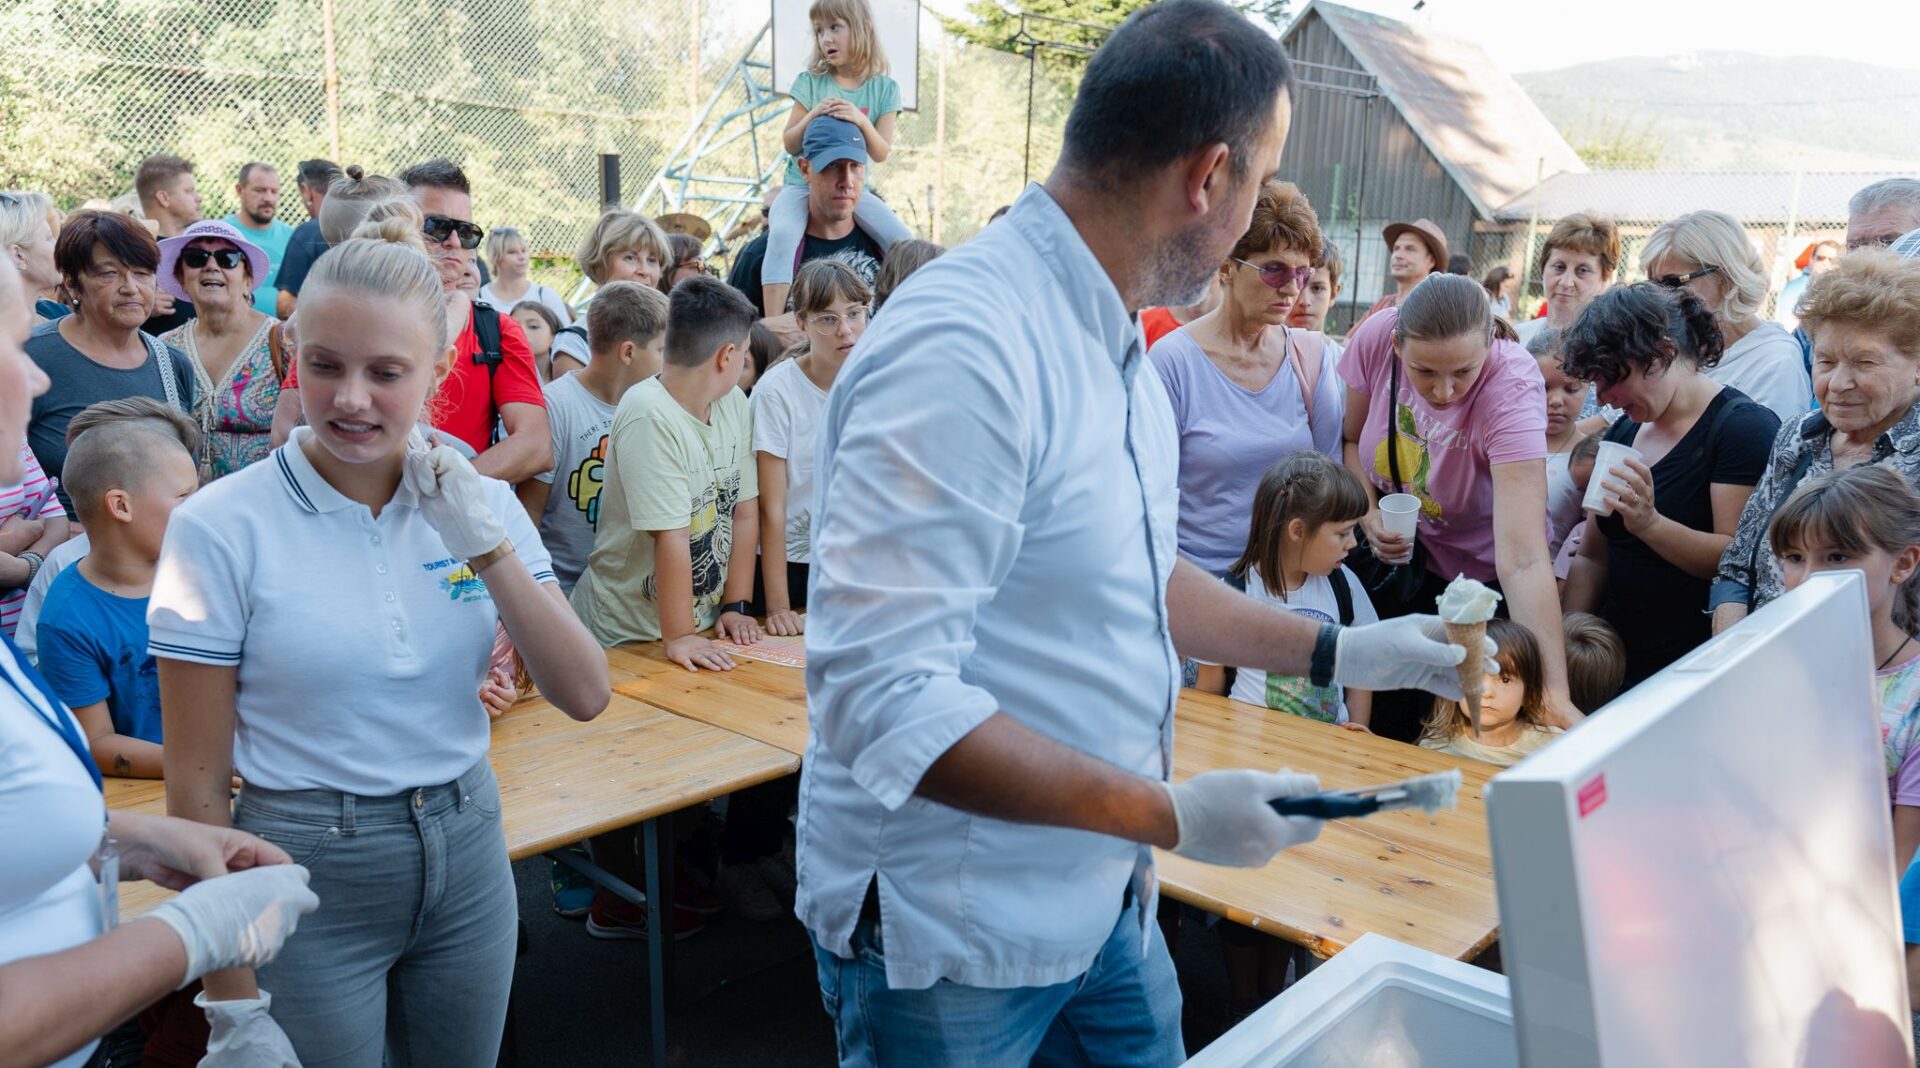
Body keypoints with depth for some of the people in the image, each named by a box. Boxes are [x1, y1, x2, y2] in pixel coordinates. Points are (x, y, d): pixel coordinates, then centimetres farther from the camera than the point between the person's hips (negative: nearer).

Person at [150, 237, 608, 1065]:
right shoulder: (221, 528, -12)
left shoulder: (482, 504, -2)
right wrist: (230, 994, -6)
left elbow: (584, 697, -8)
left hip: (468, 850, 4)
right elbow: (197, 787, -9)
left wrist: (488, 549, -18)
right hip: (308, 875, -3)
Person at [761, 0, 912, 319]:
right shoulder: (809, 82, -1)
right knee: (782, 234, -32)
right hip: (802, 185, -1)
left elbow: (881, 154, -4)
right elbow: (790, 144, 0)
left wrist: (861, 120, -23)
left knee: (903, 241, -19)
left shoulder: (885, 88, 1)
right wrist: (812, 116, -19)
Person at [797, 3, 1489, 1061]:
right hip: (953, 940, -8)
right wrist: (1167, 815, -27)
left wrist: (1337, 653, 16)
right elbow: (882, 700, -31)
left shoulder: (1112, 342, 6)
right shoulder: (961, 353, -27)